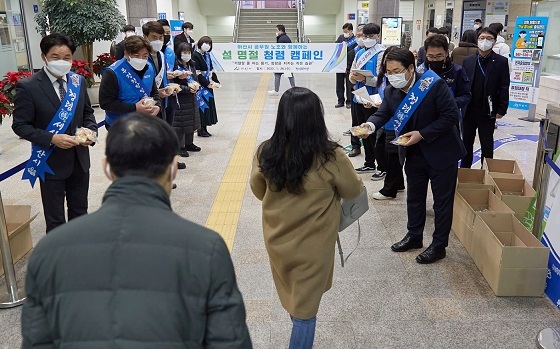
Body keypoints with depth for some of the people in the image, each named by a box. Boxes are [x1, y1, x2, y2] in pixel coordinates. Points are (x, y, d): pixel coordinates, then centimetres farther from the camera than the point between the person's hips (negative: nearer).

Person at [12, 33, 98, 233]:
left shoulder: (78, 81, 1)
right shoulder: (28, 87, -14)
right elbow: (20, 126, -12)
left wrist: (91, 130, -9)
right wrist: (52, 139, -24)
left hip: (79, 158, 5)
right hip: (51, 162, -5)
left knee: (80, 210, 21)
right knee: (55, 219, 10)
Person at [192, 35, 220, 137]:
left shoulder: (207, 55, 14)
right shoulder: (195, 55, -11)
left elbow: (211, 70, 16)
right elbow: (197, 73, -16)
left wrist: (215, 81, 3)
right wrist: (207, 83, -16)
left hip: (208, 85, 8)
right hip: (201, 86, -8)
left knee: (209, 106, 10)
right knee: (202, 106, -4)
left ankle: (204, 128, 18)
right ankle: (200, 130, 5)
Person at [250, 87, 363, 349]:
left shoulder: (265, 153, -16)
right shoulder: (331, 157, -25)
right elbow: (353, 191, -7)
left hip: (277, 241, 4)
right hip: (312, 246, -4)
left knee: (291, 298, 29)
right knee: (305, 308, 15)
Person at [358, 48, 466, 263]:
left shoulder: (433, 85, -22)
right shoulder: (391, 91, -4)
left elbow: (451, 115, -21)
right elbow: (383, 113, -8)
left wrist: (422, 134, -26)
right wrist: (371, 124, -32)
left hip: (441, 152, -6)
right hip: (414, 153, 6)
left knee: (442, 200, 6)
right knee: (414, 197, 18)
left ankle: (439, 245, 20)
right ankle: (414, 236, 36)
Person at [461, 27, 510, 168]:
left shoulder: (501, 62, -4)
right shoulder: (468, 60, 4)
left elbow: (504, 88, -6)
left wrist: (501, 109, -10)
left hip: (488, 112, -3)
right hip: (468, 110, 3)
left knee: (487, 145, 8)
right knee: (467, 142, 14)